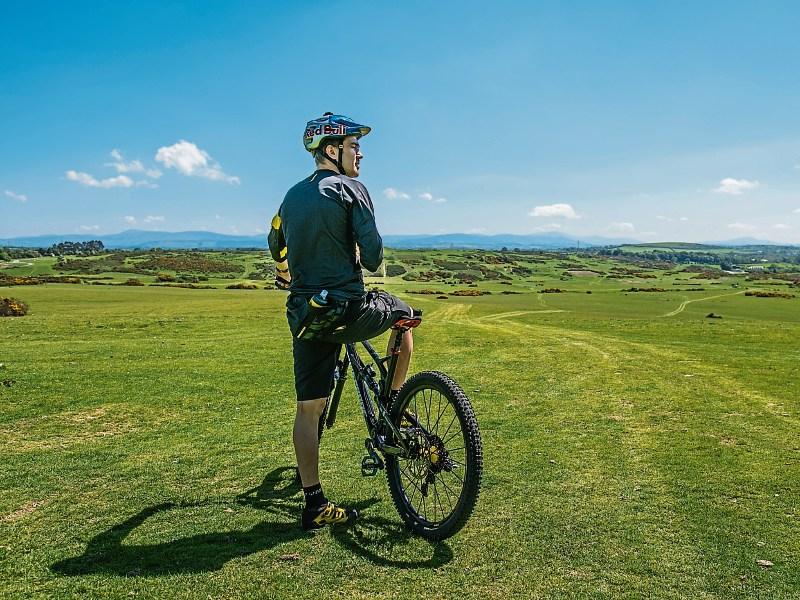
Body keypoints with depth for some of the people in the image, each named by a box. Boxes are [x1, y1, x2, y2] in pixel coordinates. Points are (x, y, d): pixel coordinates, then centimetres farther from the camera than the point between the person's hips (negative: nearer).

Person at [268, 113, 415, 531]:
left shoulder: (292, 195, 16)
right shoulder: (351, 189, -5)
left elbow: (276, 245, 31)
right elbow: (372, 253, -14)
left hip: (305, 314, 6)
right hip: (348, 310, -5)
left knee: (308, 408, 10)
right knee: (402, 314, 25)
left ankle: (314, 504, 17)